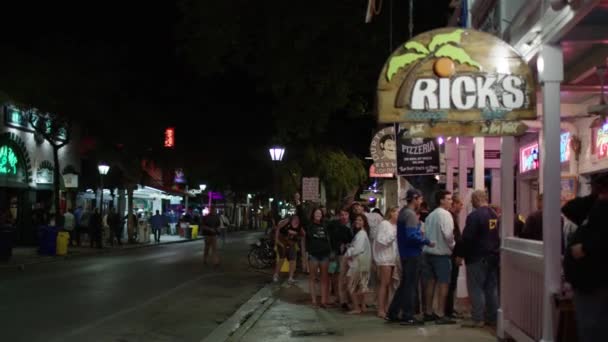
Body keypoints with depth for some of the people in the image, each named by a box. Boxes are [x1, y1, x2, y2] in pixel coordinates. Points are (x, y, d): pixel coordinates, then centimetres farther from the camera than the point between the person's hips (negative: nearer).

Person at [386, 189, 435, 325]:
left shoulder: (403, 212, 13)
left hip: (405, 253, 9)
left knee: (404, 284, 16)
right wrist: (427, 242, -16)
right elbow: (411, 236, -25)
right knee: (410, 285, -2)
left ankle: (392, 314, 19)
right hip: (412, 254, -9)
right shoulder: (410, 214, -17)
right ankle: (407, 316, 4)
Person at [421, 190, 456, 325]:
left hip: (428, 252, 8)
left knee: (430, 282, 12)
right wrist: (453, 246, -3)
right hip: (441, 253, -8)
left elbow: (425, 233, 10)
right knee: (443, 283, -3)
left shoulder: (430, 215, 13)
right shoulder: (445, 214, -12)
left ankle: (428, 312, 18)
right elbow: (448, 234, -19)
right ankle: (440, 315, -4)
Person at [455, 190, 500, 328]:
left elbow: (467, 238, -19)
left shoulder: (474, 215, -17)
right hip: (493, 256, 8)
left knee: (476, 288, -3)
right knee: (491, 287, 12)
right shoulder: (494, 215, 9)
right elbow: (498, 235, 14)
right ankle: (492, 317, 16)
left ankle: (478, 319, -4)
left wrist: (461, 255, -10)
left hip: (477, 257, -8)